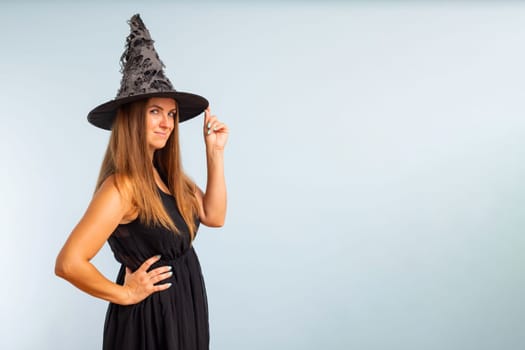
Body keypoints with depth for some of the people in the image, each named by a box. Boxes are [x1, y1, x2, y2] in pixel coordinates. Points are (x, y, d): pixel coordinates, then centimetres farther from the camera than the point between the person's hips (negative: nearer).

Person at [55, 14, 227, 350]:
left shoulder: (164, 174, 1)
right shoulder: (123, 185, -24)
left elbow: (214, 216, 2)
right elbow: (69, 263, -31)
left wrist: (215, 152, -5)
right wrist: (124, 294, -16)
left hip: (184, 307, 8)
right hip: (151, 315, -8)